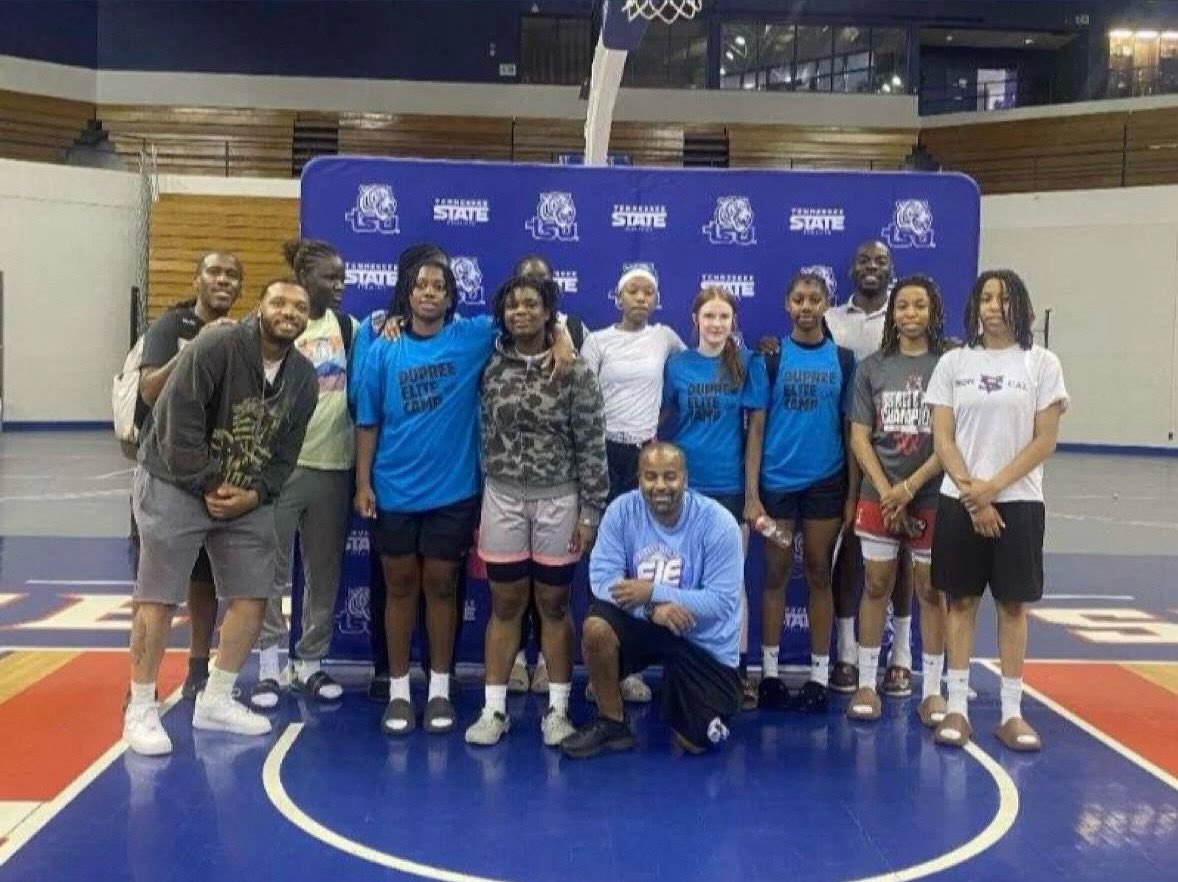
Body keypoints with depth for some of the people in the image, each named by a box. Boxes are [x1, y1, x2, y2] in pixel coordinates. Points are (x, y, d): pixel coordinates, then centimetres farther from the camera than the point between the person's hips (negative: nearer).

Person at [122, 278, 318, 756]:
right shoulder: (214, 347, -20)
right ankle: (140, 710, 10)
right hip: (176, 485, -6)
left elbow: (284, 452, 4)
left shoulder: (303, 377, 0)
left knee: (253, 596, 5)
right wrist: (206, 488, -17)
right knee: (158, 599, -3)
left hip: (246, 496, 6)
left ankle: (216, 701, 21)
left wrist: (254, 494, -11)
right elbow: (179, 421, -21)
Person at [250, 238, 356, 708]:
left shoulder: (347, 326, 9)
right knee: (272, 570, 4)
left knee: (324, 572, 11)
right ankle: (268, 667, 15)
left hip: (334, 467, 4)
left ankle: (310, 663, 23)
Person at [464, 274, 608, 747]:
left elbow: (592, 446, -5)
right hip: (502, 499, 2)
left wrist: (591, 511, -7)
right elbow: (484, 436, 9)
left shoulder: (574, 371, -4)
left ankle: (557, 709, 16)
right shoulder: (491, 368, 2)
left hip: (558, 500, -2)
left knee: (554, 605, 7)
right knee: (505, 605, 7)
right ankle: (494, 708, 15)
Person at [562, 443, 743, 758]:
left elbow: (722, 601, -22)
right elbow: (602, 579, -17)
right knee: (596, 626, -30)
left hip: (704, 641, -2)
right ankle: (611, 723, -5)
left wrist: (653, 592, -29)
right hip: (644, 623, 2)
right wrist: (651, 609, -34)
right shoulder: (622, 510, -13)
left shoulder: (718, 522, -20)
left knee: (695, 743, -3)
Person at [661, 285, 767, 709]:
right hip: (683, 485, 1)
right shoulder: (677, 365, 2)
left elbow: (756, 425, 0)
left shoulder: (748, 364, -1)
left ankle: (738, 670, 15)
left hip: (730, 485, -1)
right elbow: (663, 421, 9)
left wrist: (753, 484, -2)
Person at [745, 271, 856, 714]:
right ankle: (769, 673, 16)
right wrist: (751, 493, -8)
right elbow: (756, 427, -2)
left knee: (819, 576, 8)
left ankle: (819, 677, 16)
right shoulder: (770, 357, 0)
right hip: (776, 482, -1)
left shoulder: (842, 359, 3)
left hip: (826, 483, 1)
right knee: (775, 575, 6)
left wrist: (852, 492, 1)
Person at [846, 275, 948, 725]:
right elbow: (859, 437, 2)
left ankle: (932, 690, 14)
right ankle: (866, 684, 16)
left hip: (932, 497, -1)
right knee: (876, 586, 7)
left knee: (931, 591, 5)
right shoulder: (872, 367, 6)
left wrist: (910, 487, -12)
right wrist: (886, 492, -8)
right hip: (879, 496, 2)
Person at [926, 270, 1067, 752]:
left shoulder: (1042, 364, 1)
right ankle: (957, 706, 12)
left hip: (1018, 501, -1)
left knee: (1013, 605, 4)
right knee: (961, 602, 5)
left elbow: (1044, 440, -4)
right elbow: (942, 439, 0)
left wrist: (992, 487, -12)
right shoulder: (953, 363, 4)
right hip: (959, 502, 1)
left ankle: (1012, 712, 12)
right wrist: (972, 495, -10)